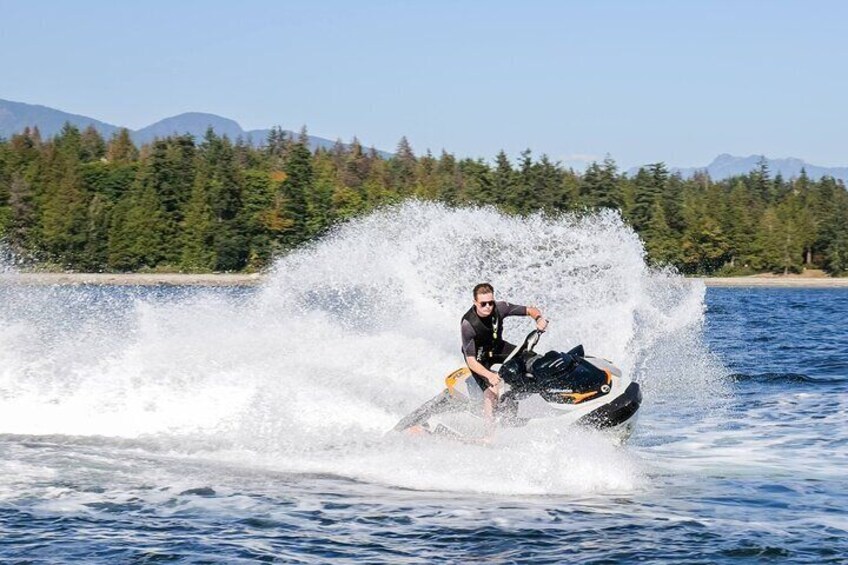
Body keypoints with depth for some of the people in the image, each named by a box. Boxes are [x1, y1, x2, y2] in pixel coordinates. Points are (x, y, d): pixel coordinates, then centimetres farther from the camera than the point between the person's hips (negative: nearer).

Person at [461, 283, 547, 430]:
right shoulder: (467, 324, -33)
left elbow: (530, 310, -12)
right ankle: (491, 428, -21)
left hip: (498, 347, 5)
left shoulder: (499, 308, -23)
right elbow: (471, 361, -34)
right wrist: (489, 375, -51)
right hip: (479, 357, -5)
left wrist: (539, 318, -36)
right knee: (493, 390, -27)